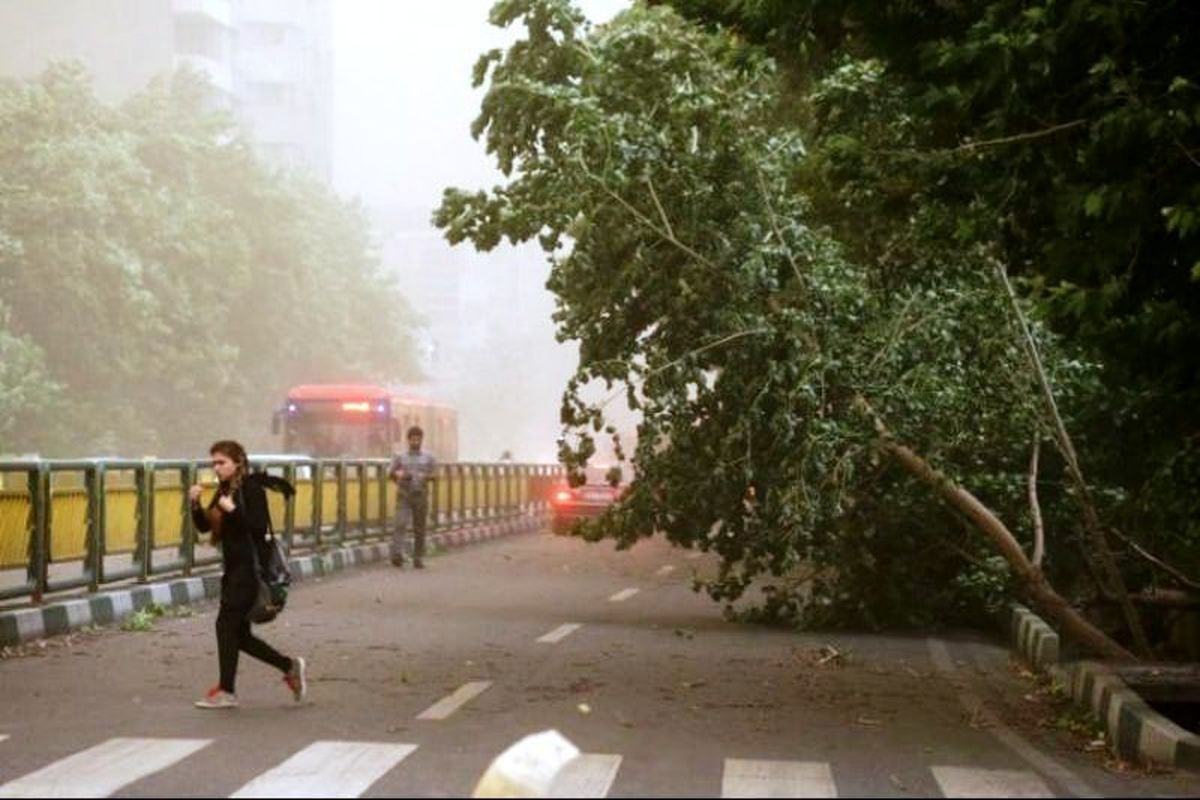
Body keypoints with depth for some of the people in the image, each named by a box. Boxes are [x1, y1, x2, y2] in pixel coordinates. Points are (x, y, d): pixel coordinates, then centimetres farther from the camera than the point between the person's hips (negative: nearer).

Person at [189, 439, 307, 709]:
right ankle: (290, 666, 21)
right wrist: (196, 504, -4)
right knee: (238, 632, 9)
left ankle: (227, 691, -4)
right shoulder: (223, 491, 14)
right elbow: (204, 526, 13)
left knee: (226, 624, -10)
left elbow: (260, 526, -18)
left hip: (250, 570, -9)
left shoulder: (252, 488, -10)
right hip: (233, 569, 9)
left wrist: (233, 510, -26)